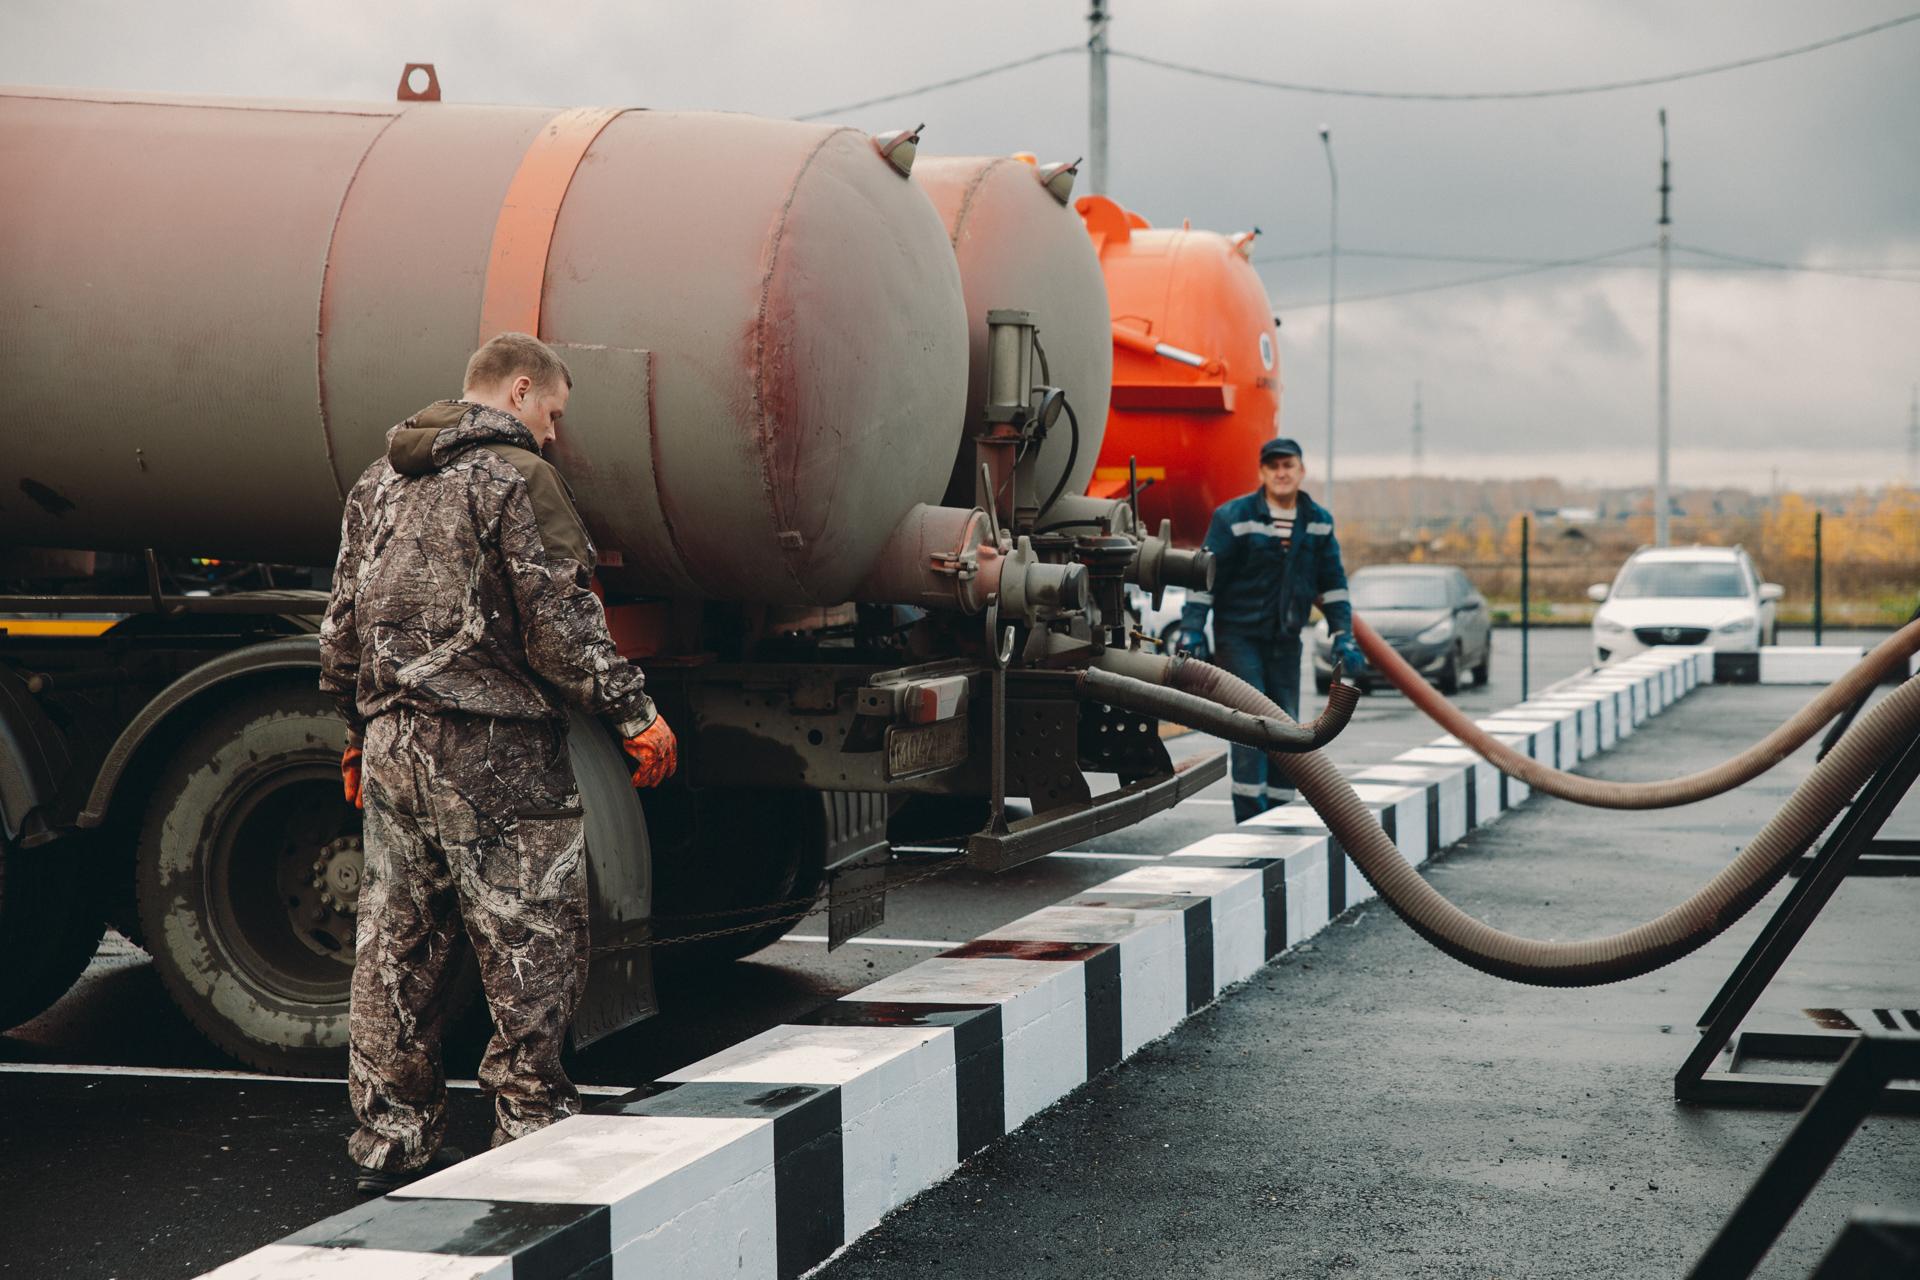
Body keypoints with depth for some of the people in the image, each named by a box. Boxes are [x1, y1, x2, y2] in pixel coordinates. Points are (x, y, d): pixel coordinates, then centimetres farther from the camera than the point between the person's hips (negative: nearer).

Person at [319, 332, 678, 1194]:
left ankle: (391, 1141, 16)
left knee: (395, 951, 11)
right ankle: (533, 1130, 3)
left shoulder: (380, 483, 17)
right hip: (493, 753, -8)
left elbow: (344, 626, 20)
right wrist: (634, 715, -7)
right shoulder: (516, 476, -8)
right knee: (531, 948, 0)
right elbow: (559, 622, -13)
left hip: (394, 745, 8)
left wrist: (361, 733, 28)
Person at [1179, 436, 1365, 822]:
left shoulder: (1318, 522, 6)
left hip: (1285, 640, 5)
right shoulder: (1234, 517, -8)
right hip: (1238, 636, -5)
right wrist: (1191, 629, -15)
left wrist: (1343, 637, 7)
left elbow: (1332, 582, 12)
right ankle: (1249, 816, -14)